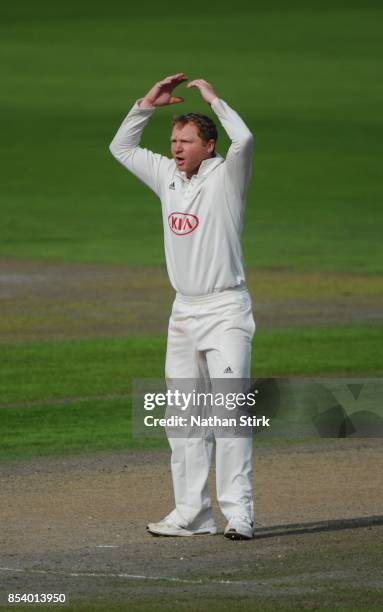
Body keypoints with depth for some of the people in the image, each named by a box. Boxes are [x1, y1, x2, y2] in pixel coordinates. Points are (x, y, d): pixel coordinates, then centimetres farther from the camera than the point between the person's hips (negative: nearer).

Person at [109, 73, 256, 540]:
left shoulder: (226, 177, -8)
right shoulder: (168, 176, 11)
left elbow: (243, 139, -28)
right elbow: (121, 148, 23)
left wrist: (213, 98, -14)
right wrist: (148, 104, 12)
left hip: (225, 309, -7)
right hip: (183, 311, 7)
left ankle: (238, 514, -14)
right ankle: (192, 514, 9)